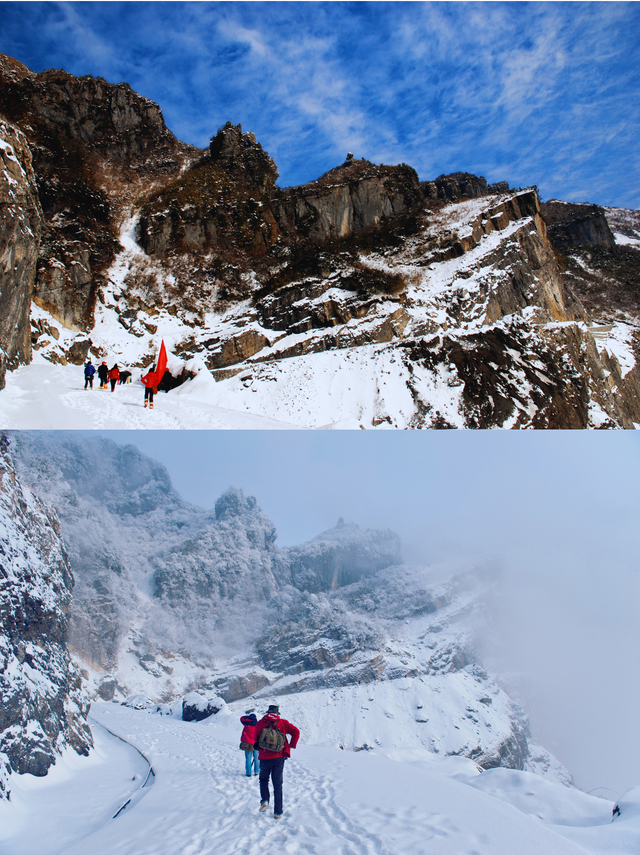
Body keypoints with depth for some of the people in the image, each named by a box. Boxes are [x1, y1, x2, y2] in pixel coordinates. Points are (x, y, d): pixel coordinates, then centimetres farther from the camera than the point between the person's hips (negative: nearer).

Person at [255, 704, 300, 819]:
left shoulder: (260, 723, 0)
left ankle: (265, 800, 3)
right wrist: (291, 746, 0)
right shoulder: (282, 723, -1)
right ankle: (277, 812, 10)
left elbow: (256, 739, 8)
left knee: (263, 779, 24)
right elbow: (296, 732, -9)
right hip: (279, 757, 0)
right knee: (278, 784, 11)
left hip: (264, 758, 0)